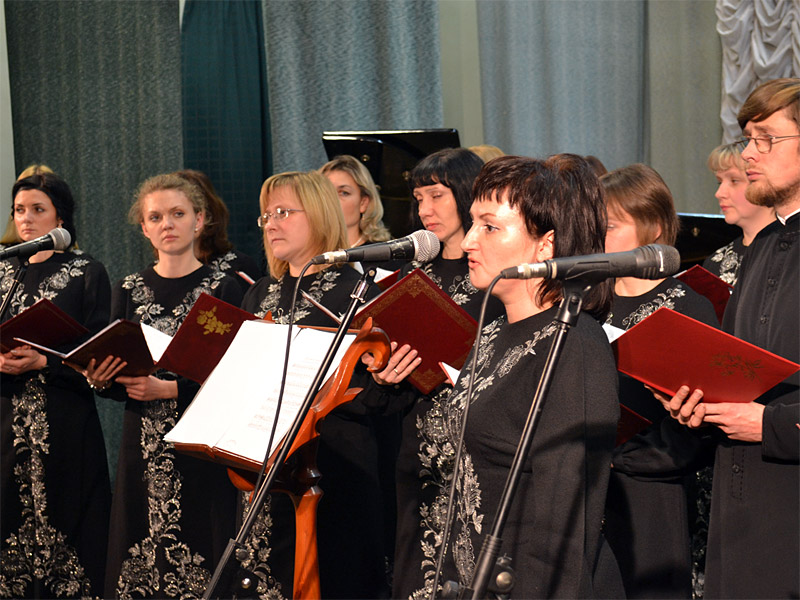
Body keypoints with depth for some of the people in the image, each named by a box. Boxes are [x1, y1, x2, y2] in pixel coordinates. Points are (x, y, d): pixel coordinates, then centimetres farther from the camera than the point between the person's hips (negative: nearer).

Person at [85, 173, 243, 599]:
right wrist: (101, 379, -10)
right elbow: (117, 385, 11)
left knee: (200, 553, -7)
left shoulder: (222, 288, -1)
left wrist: (168, 389, -16)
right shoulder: (129, 290, 11)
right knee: (138, 563, 1)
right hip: (143, 448, 4)